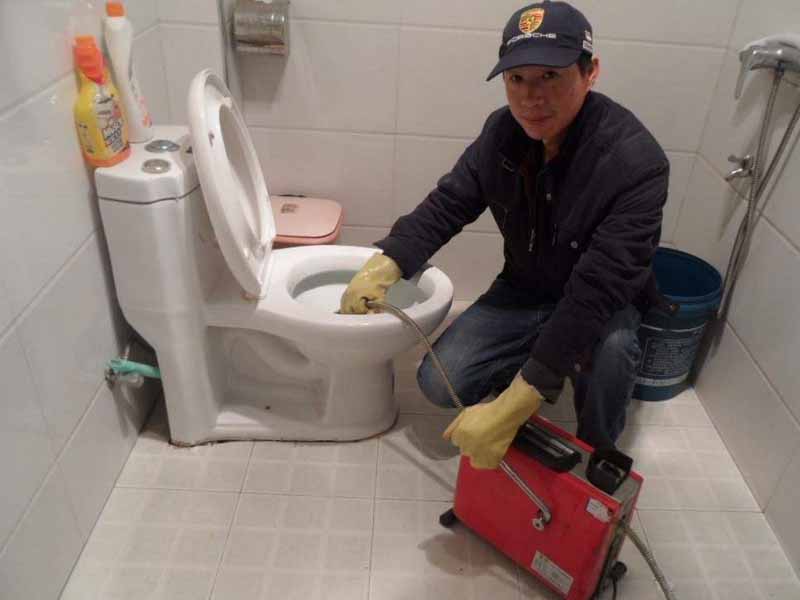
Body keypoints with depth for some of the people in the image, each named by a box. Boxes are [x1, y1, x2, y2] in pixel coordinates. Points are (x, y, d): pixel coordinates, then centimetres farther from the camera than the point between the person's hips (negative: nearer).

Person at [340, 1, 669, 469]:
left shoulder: (635, 162, -32)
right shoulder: (504, 131, -14)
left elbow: (594, 298, -39)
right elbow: (448, 204, -4)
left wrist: (510, 409, -44)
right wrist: (384, 265, -23)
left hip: (603, 303, -3)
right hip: (523, 290, 4)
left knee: (608, 347, -38)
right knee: (440, 383, -12)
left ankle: (599, 458, -6)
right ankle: (539, 373, 16)